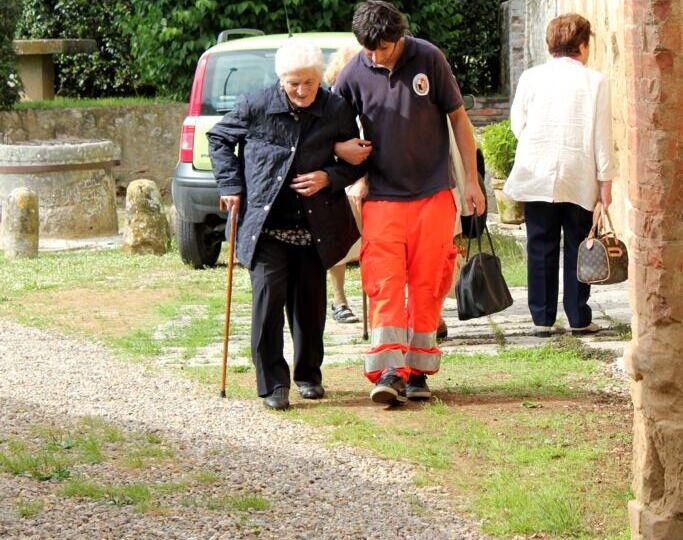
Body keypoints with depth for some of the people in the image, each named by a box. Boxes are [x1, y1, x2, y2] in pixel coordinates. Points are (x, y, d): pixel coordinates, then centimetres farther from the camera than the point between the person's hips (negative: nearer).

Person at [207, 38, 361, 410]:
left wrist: (329, 177, -11)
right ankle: (272, 383, -6)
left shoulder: (337, 111, -2)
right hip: (265, 223, -2)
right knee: (268, 294, -12)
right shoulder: (256, 107, -7)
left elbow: (355, 162, 9)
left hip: (314, 225, 2)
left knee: (310, 300, 9)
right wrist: (230, 186, 2)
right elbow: (219, 138, 10)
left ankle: (308, 375, 28)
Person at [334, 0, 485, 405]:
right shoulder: (354, 74, -4)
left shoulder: (429, 59, -5)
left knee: (428, 284, 2)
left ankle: (418, 372, 10)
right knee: (385, 284, -10)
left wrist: (472, 180, 3)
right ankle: (389, 371, -15)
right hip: (383, 197, 0)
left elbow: (458, 118, 4)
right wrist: (340, 149, -11)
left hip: (433, 193, 0)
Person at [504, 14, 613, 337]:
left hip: (536, 176, 1)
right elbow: (602, 135, -3)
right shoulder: (595, 82, -4)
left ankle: (542, 319, 7)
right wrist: (605, 180, 2)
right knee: (578, 248, 6)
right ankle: (579, 319, 7)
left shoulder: (531, 78, 0)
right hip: (579, 179, -1)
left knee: (541, 248, 6)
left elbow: (518, 125, 7)